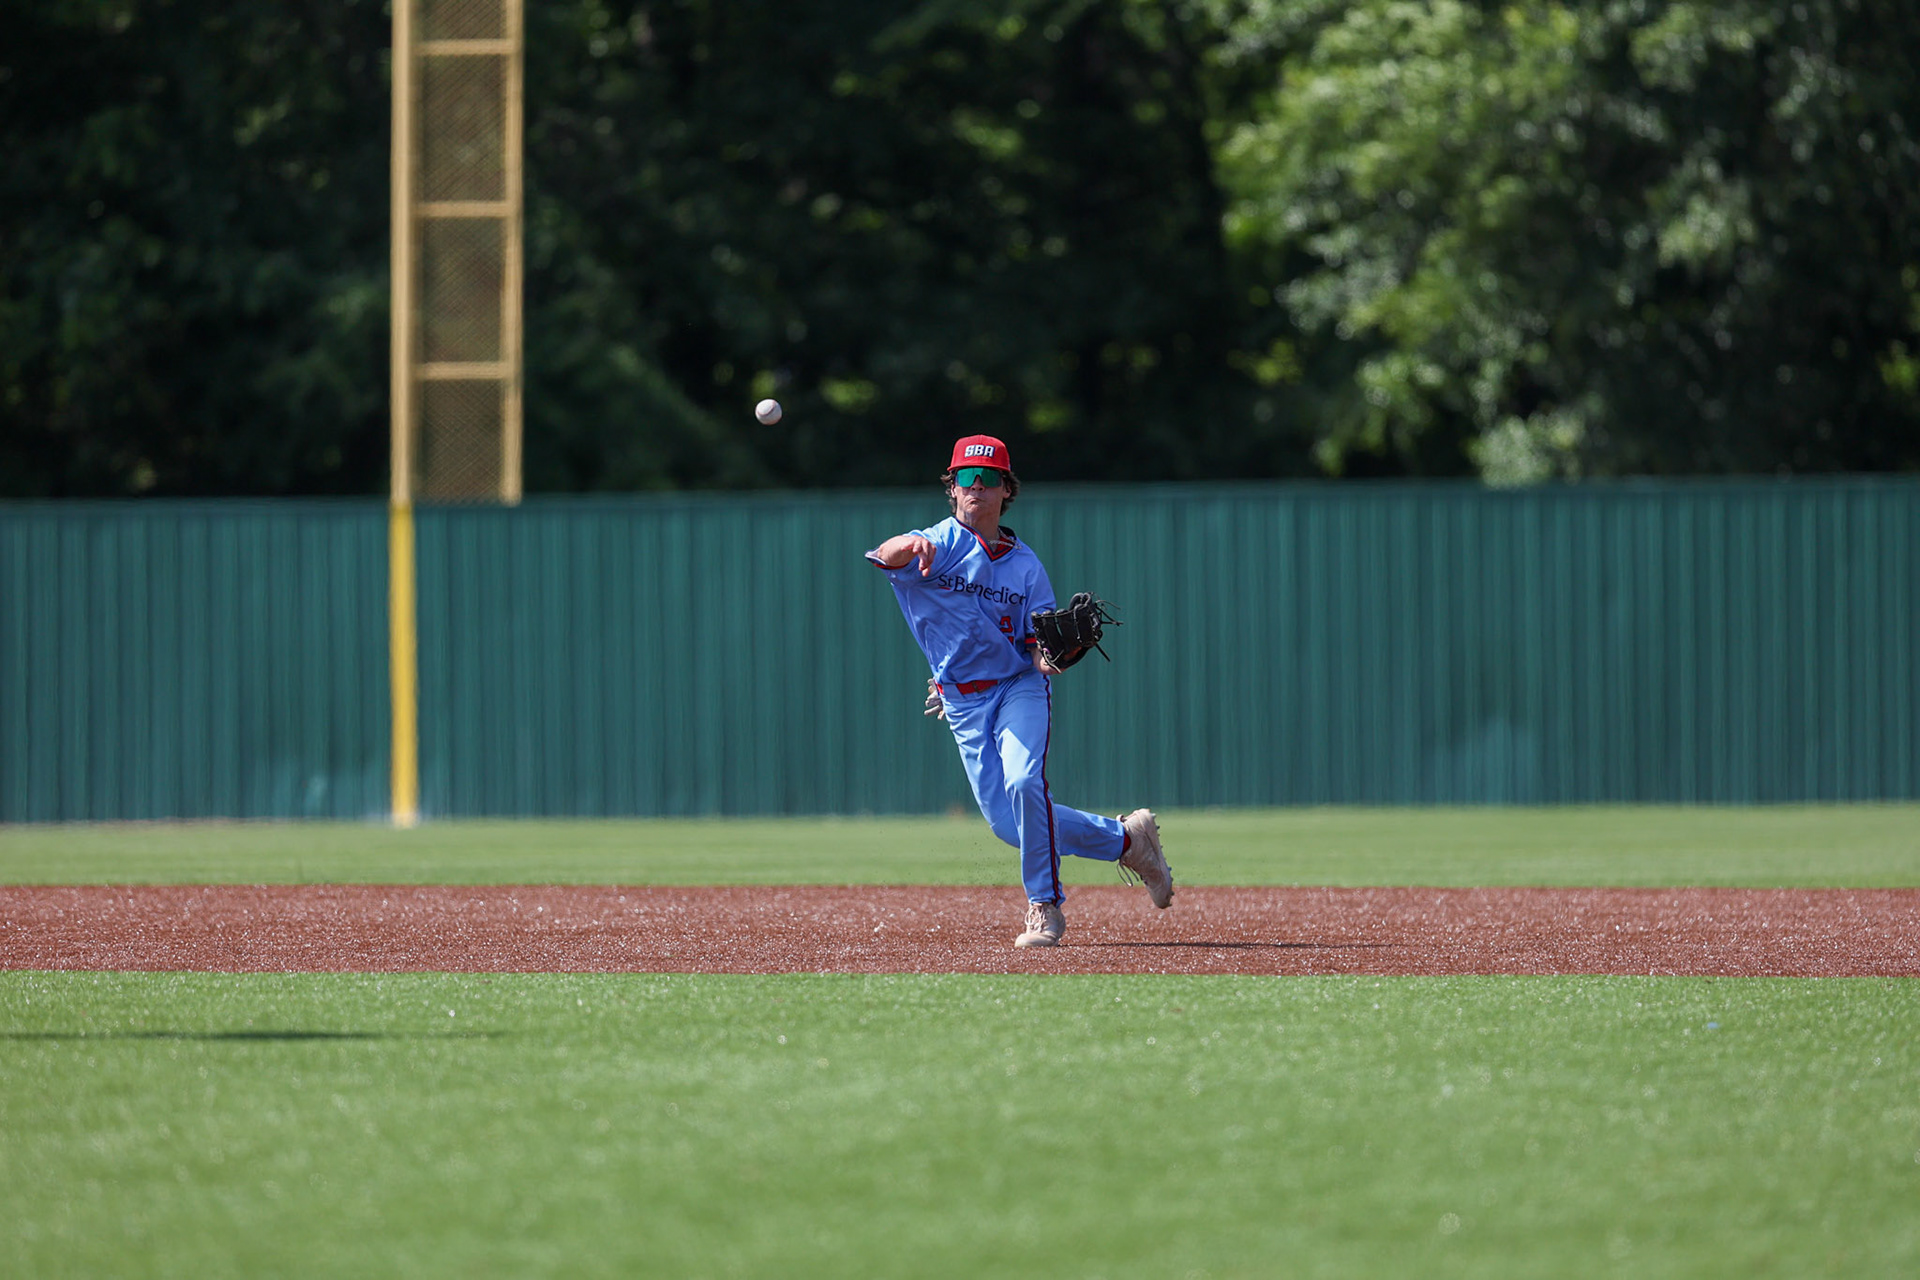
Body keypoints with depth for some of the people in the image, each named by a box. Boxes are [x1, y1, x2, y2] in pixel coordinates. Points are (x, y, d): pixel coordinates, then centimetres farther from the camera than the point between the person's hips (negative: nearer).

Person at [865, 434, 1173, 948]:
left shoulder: (1025, 564, 4)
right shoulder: (942, 543, -4)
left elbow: (1037, 643, 3)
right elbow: (887, 554, -27)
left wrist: (1046, 657, -22)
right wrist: (912, 547, -51)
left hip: (1019, 686, -1)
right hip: (963, 703, 1)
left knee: (1023, 784, -27)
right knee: (1011, 825, -2)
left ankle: (1045, 906, -14)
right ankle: (1124, 838, 18)